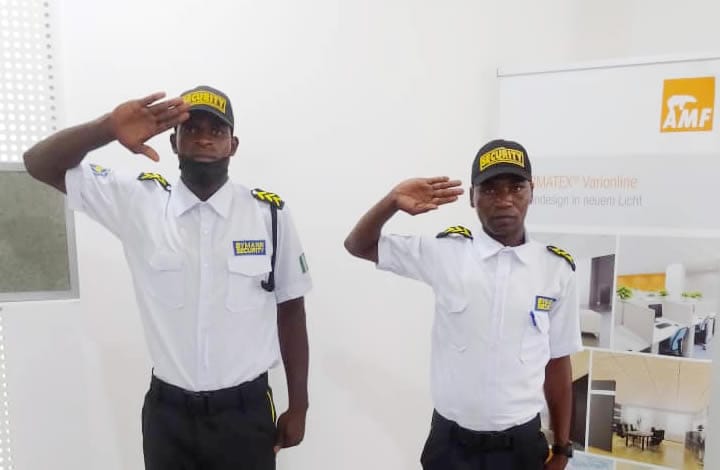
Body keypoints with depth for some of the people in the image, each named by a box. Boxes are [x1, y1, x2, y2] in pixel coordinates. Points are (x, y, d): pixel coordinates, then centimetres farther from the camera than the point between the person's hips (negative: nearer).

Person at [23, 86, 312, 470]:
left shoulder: (270, 214, -9)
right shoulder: (139, 202, -4)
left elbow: (290, 311, -2)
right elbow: (39, 164, -4)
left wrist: (298, 406, 3)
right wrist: (107, 128, -24)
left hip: (245, 411, -1)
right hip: (167, 411, 2)